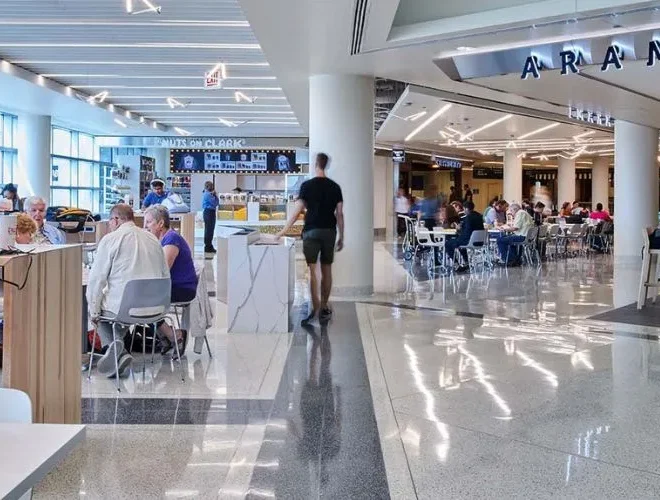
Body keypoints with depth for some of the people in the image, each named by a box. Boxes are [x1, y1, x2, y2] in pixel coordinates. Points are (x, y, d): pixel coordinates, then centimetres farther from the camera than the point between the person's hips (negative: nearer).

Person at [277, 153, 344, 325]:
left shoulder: (307, 185, -4)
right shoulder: (335, 187, 5)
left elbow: (298, 211, -8)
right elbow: (339, 214, 3)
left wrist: (285, 230, -2)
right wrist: (341, 236, 9)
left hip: (311, 231, -3)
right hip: (329, 231, 3)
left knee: (312, 270, -2)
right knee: (326, 270, 10)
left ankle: (315, 309, -10)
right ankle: (324, 308, 18)